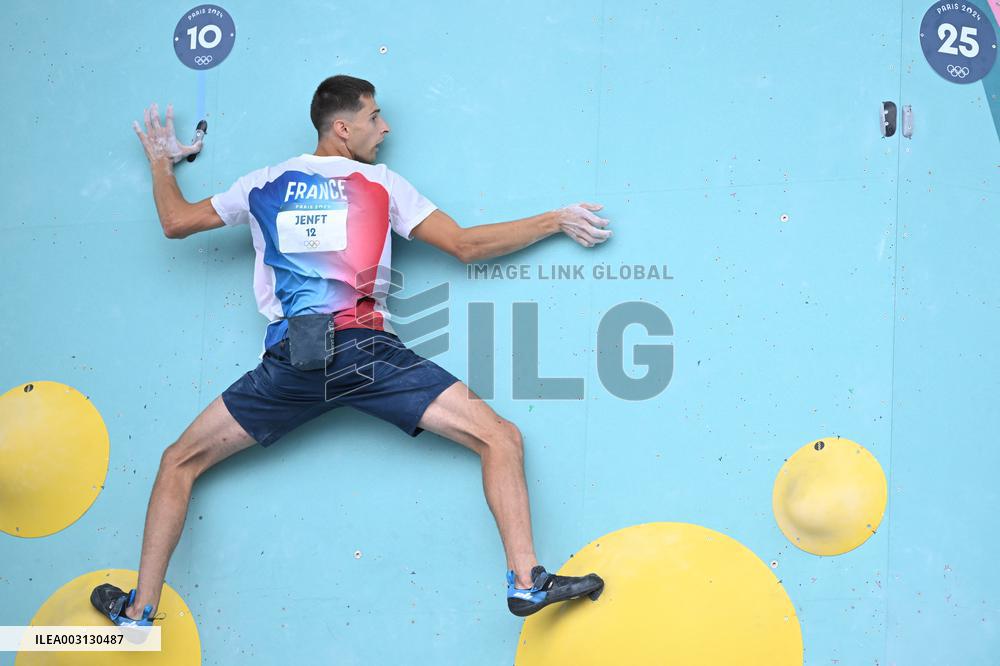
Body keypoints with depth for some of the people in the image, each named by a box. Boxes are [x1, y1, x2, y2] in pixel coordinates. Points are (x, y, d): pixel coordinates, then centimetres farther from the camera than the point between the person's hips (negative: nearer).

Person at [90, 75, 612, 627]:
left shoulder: (264, 184, 16)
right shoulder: (383, 184, 11)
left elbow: (175, 222, 24)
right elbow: (465, 245, 9)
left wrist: (161, 163, 44)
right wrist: (555, 220, 18)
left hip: (291, 359, 2)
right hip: (367, 350, -2)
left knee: (180, 461, 19)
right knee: (500, 439, 3)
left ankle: (139, 610, 15)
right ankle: (525, 581, -10)